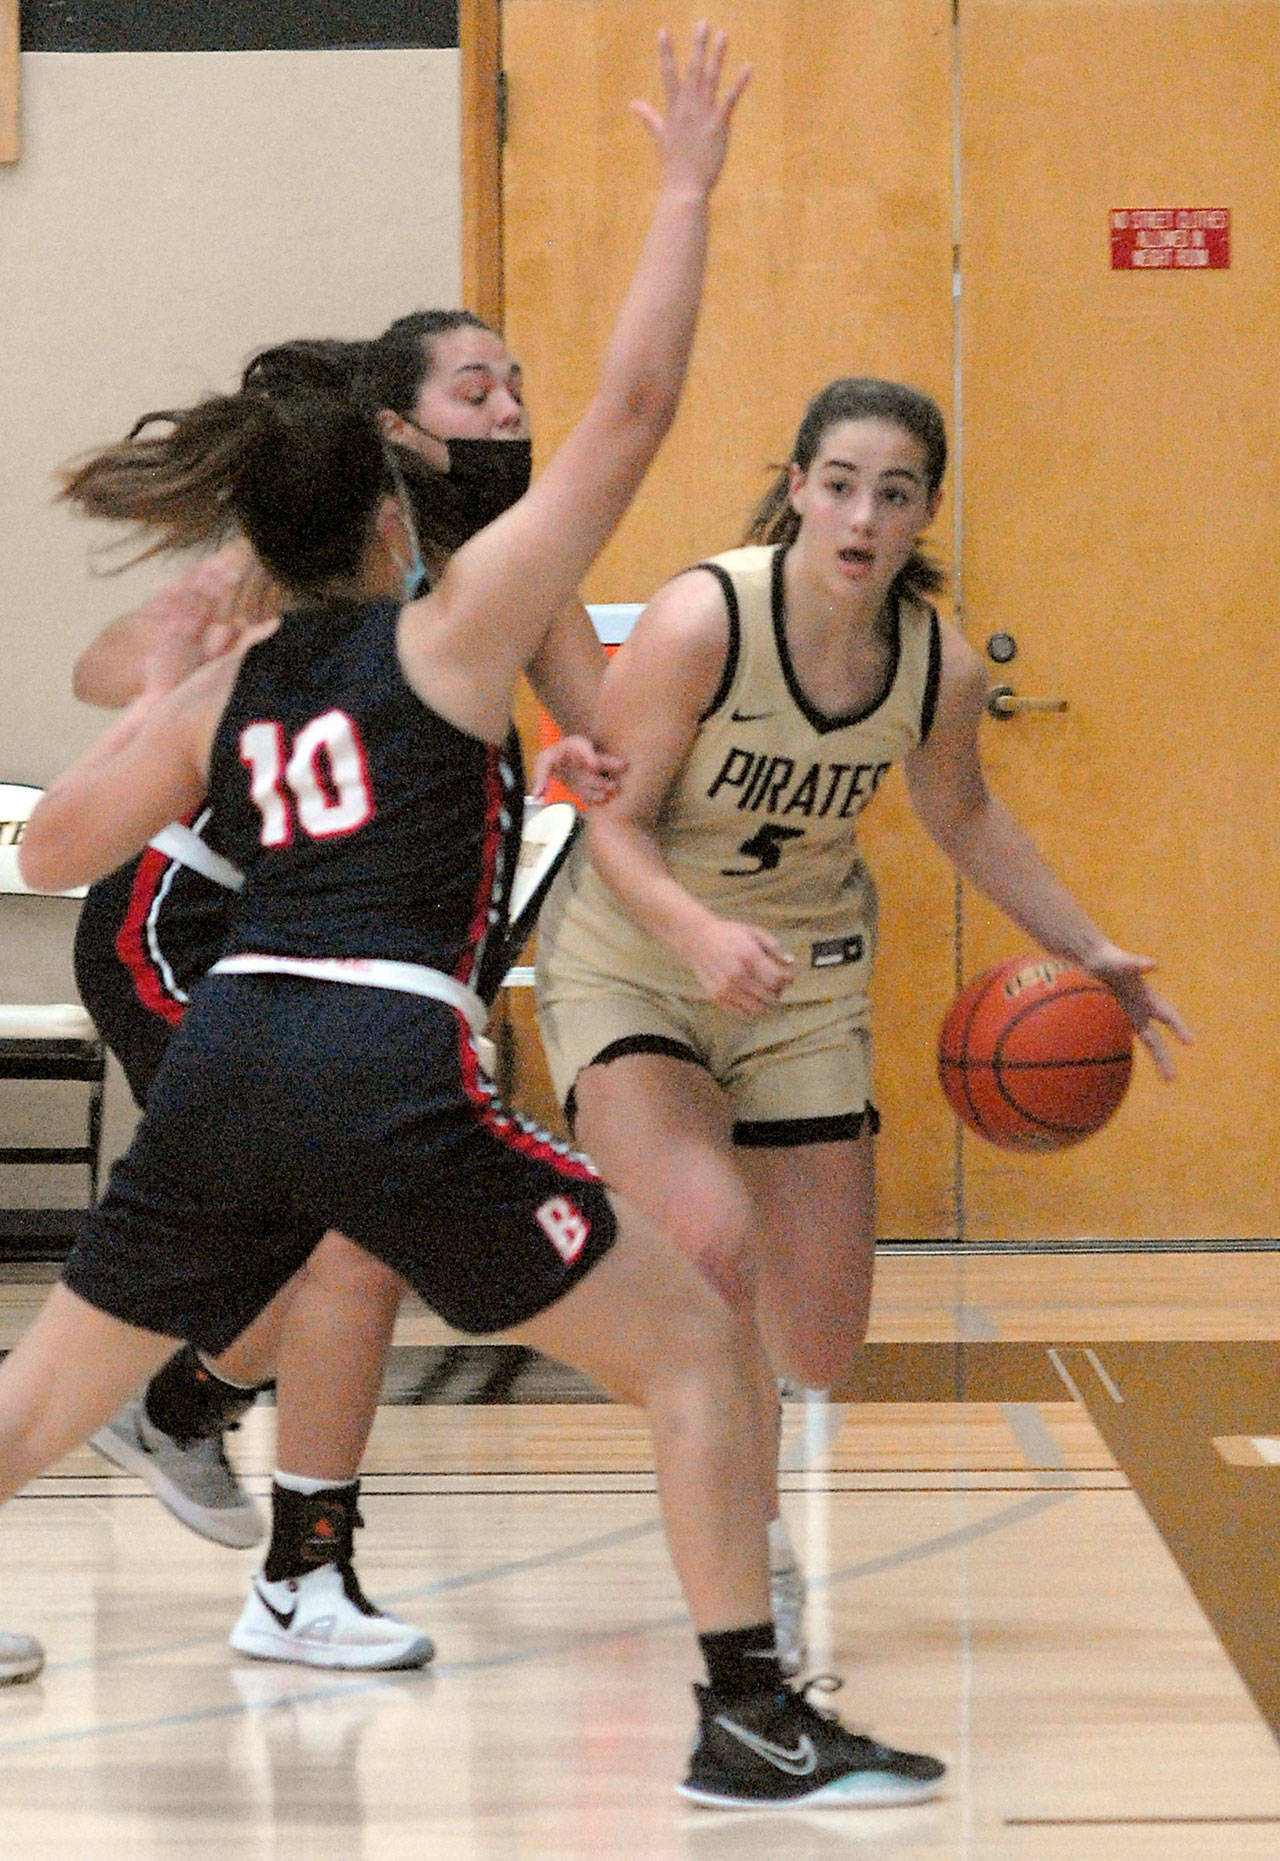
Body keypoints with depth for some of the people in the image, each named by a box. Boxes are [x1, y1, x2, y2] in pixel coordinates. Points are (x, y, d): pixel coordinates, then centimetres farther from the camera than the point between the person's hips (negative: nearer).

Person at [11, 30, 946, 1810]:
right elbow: (631, 410, 1)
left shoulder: (222, 691, 17)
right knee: (698, 1341, 4)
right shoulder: (449, 629, 4)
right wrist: (686, 187, 7)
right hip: (387, 1078, -6)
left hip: (224, 1065, 6)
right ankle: (752, 1724, -2)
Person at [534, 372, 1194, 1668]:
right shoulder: (701, 618, -25)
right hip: (629, 965, -4)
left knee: (818, 1349, 4)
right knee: (708, 1246, -29)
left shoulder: (941, 670, -10)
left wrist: (1086, 952, 9)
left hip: (805, 989, 5)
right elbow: (616, 822, -20)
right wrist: (703, 933, -37)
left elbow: (962, 815, 11)